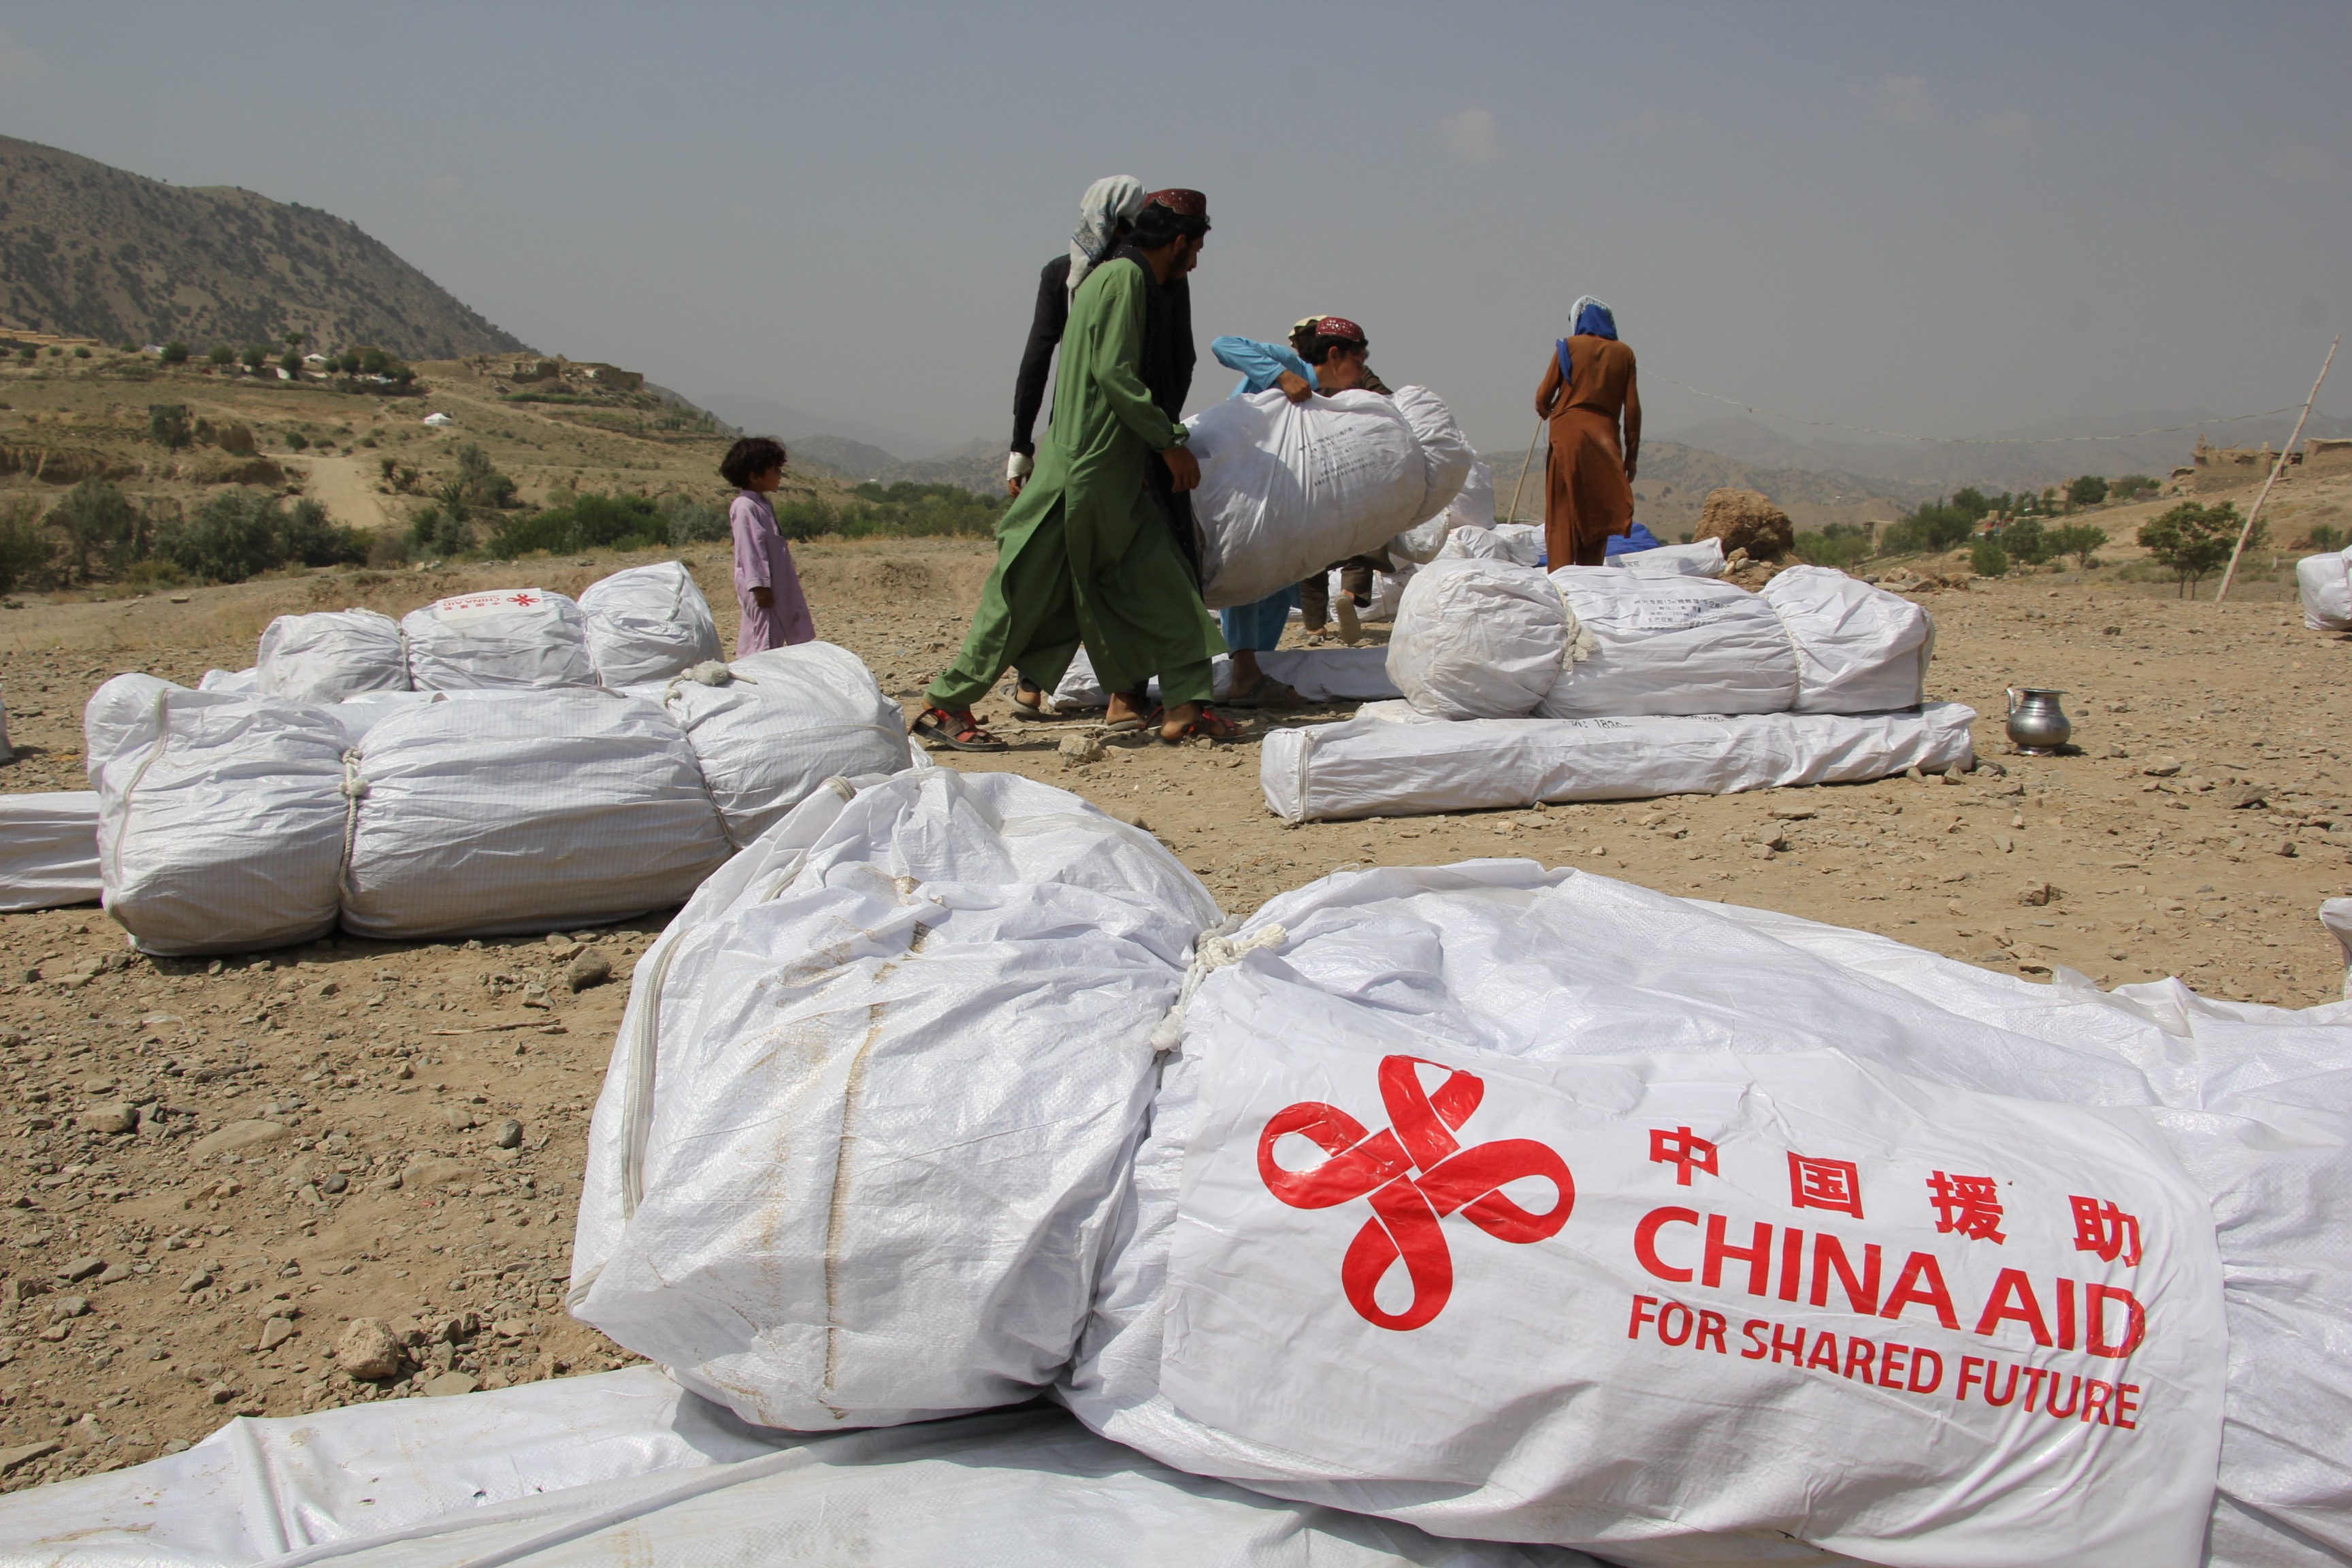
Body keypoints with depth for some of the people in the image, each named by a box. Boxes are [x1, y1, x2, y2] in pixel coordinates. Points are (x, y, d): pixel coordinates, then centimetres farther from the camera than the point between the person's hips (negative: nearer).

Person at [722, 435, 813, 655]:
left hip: (777, 585, 10)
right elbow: (749, 550, -19)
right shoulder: (745, 507, -14)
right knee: (764, 644, -10)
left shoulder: (762, 504, 17)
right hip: (762, 588, -10)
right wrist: (759, 587, -23)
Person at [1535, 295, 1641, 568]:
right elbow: (1632, 408, 3)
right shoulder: (1623, 353, 6)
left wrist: (1546, 412, 24)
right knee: (1597, 513, 6)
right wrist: (1632, 454, 8)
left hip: (1567, 435, -1)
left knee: (1563, 512, 2)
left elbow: (1543, 398, 1)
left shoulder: (1567, 347, 2)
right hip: (1605, 439, 1)